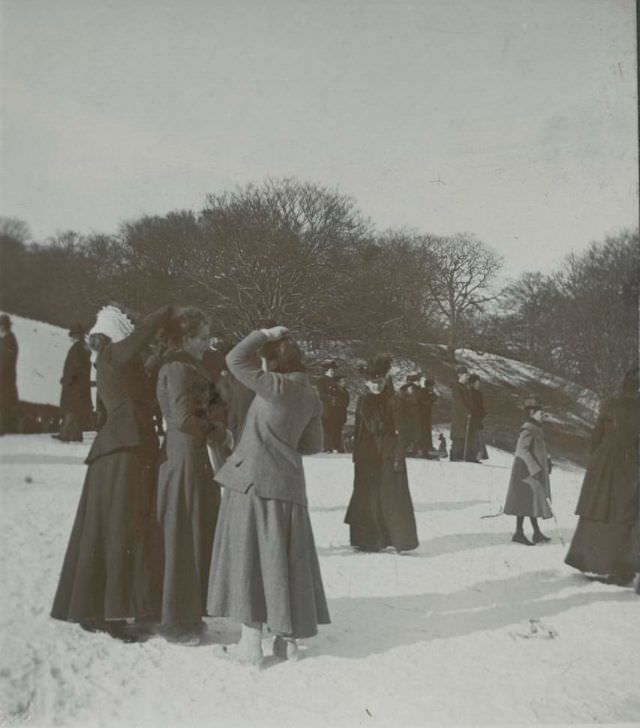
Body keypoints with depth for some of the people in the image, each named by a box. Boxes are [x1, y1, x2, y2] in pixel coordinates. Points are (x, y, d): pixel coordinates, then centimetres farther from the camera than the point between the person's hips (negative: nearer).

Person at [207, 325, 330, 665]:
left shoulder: (276, 386, -13)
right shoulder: (310, 397, 8)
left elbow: (236, 360, -13)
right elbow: (313, 444, 14)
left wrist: (265, 333, -4)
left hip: (254, 480, -7)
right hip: (287, 484, 7)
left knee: (250, 557, 1)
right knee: (284, 559, 13)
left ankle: (251, 642, 4)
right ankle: (287, 638, 18)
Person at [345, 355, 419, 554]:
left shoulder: (393, 399, -3)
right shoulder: (363, 401, 10)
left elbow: (399, 431, -6)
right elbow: (358, 431, 13)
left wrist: (398, 458, -12)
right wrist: (356, 456, 10)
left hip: (388, 454, -4)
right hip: (367, 457, 4)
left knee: (392, 496, -5)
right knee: (366, 497, 4)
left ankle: (400, 539, 2)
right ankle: (367, 539, 13)